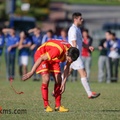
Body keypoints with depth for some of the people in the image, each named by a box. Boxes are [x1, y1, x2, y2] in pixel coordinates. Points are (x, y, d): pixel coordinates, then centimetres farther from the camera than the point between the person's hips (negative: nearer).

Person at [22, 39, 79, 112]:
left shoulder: (70, 53, -18)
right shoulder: (58, 50, -40)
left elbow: (67, 68, -2)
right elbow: (41, 59, -34)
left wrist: (64, 82, -7)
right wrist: (31, 72, -33)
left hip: (53, 59, 7)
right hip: (41, 55, -7)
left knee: (58, 80, -4)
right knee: (46, 79, -21)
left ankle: (58, 106, 0)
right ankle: (46, 106, -13)